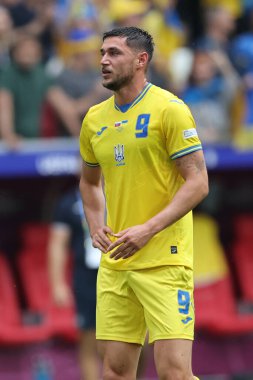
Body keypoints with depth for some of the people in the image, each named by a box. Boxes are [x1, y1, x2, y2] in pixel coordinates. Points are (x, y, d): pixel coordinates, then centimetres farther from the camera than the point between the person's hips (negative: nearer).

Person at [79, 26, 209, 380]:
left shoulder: (169, 109, -8)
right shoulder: (95, 119, 11)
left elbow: (198, 183, -11)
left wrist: (148, 230, -19)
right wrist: (96, 225, 9)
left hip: (165, 261, -6)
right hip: (114, 264, 6)